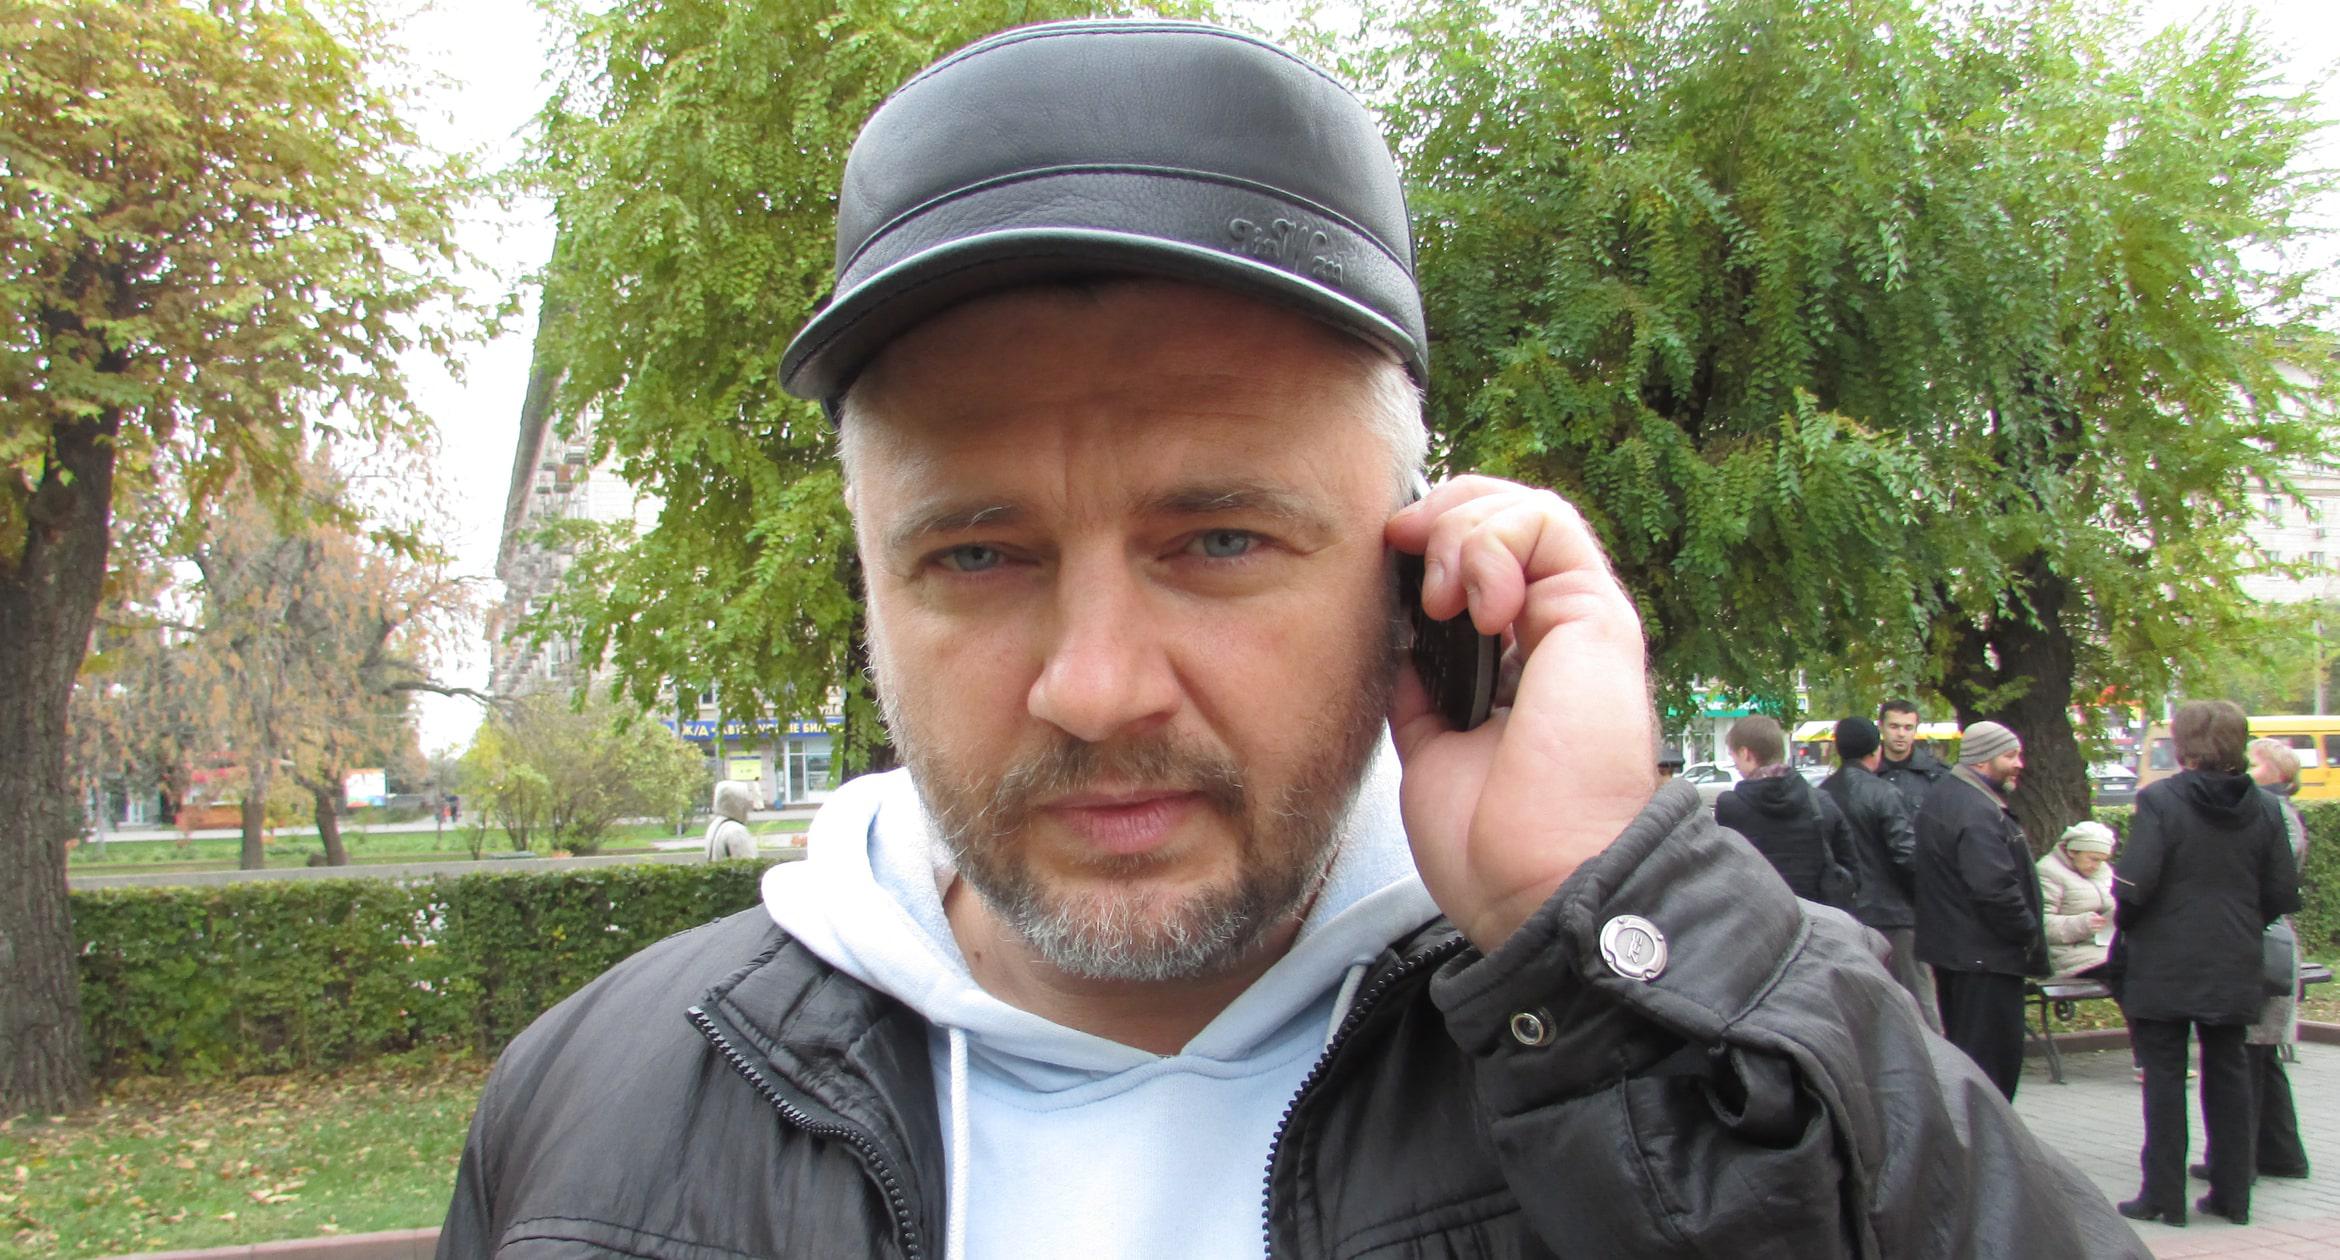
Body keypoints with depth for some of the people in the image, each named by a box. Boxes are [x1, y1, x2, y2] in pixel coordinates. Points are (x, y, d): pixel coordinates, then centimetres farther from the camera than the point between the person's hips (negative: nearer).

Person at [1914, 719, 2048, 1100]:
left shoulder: (1940, 796, 13)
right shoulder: (1979, 812, -21)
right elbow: (1994, 889, -27)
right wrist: (2030, 934, -14)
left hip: (1948, 944, 11)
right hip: (1986, 953, -11)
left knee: (1964, 1051, 18)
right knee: (1995, 1054, -4)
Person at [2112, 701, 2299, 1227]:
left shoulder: (2159, 801, -14)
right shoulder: (2264, 808, 2)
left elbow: (2134, 886, -19)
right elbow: (2284, 896, 3)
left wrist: (2124, 927, 0)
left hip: (2165, 968, -5)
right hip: (2234, 968, 5)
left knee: (2164, 1077, 2)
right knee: (2229, 1074, 14)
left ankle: (2164, 1197, 4)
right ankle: (2232, 1193, 19)